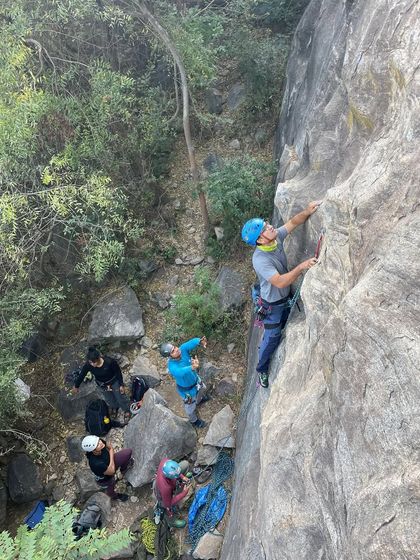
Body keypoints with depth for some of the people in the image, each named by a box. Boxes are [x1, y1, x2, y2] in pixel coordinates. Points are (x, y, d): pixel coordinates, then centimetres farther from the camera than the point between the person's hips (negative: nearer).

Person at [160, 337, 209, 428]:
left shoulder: (182, 349, -29)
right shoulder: (172, 366, -43)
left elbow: (192, 342, -46)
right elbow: (180, 372, -64)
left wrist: (200, 341, -68)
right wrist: (192, 367, -83)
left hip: (195, 379, 5)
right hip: (187, 389, -5)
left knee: (202, 389, 37)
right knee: (190, 407, 24)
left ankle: (200, 399, 73)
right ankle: (194, 420, 57)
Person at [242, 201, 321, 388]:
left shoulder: (276, 237, -16)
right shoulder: (260, 260, -37)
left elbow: (293, 222, -6)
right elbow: (280, 282, -43)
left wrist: (306, 212, -25)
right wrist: (302, 267, -48)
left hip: (286, 297, 7)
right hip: (272, 304, -7)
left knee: (282, 330, 27)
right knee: (272, 337, 8)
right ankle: (262, 370, 31)